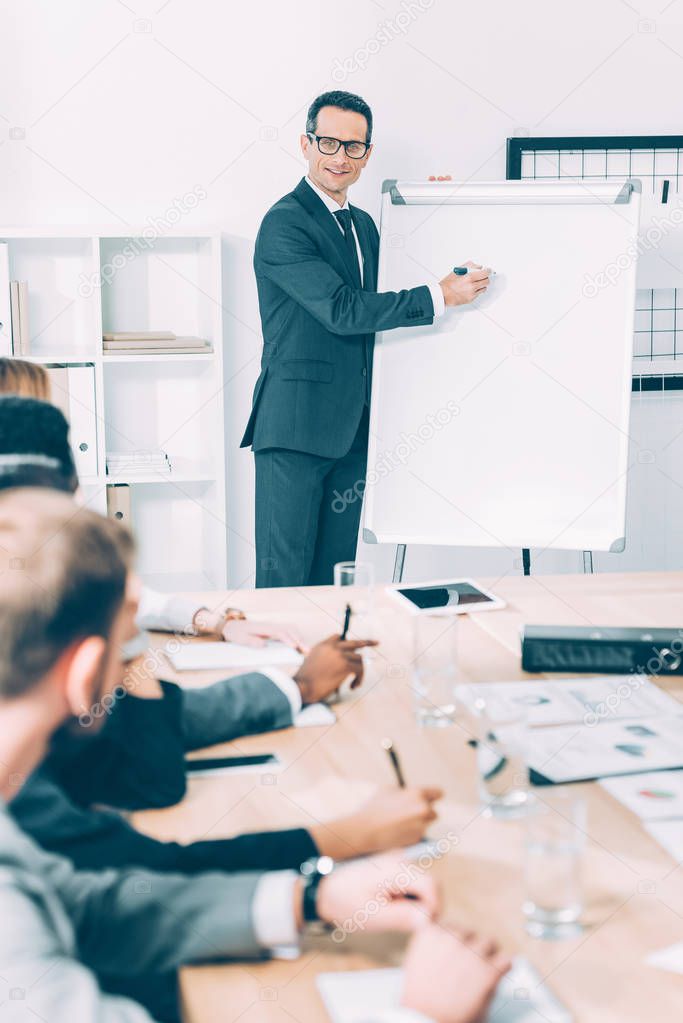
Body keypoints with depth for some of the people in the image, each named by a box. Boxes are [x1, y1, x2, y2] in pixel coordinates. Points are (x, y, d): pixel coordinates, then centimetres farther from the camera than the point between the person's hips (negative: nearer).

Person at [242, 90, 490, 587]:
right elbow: (341, 310, -18)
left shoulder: (364, 225, 17)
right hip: (296, 428, -8)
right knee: (285, 578, -5)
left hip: (351, 430, 8)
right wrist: (439, 295, -15)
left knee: (336, 575, 10)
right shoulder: (285, 223, -10)